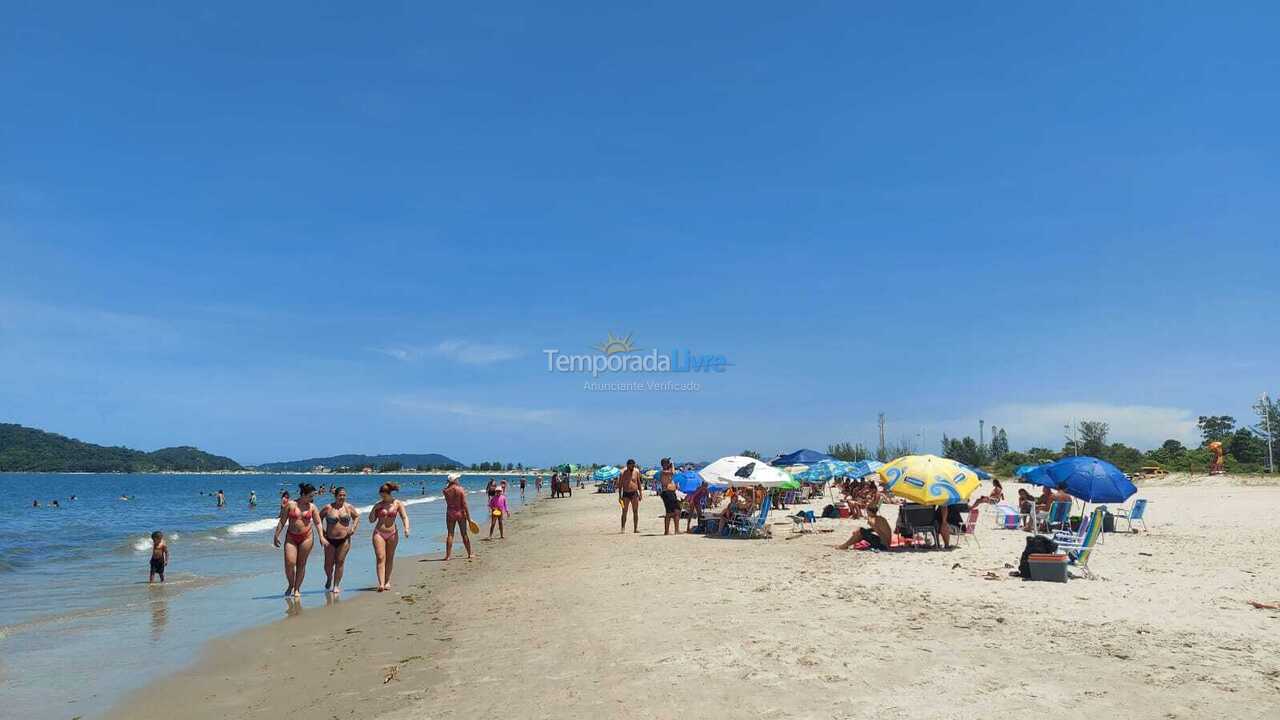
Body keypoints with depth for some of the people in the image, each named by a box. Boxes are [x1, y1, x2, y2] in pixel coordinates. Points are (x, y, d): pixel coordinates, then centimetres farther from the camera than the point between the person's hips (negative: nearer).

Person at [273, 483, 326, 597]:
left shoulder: (312, 507, 4)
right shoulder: (290, 505, -1)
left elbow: (318, 522, 6)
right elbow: (282, 521, 4)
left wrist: (321, 537, -3)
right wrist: (276, 535, 3)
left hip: (306, 537, 1)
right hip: (291, 537, -1)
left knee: (301, 564, 4)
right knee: (289, 563, -10)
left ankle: (297, 589, 16)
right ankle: (291, 585, 16)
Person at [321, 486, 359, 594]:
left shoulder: (349, 507, 2)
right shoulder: (328, 507, -4)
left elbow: (357, 516, 15)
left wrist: (353, 528, 3)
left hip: (344, 539, 1)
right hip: (330, 540, -1)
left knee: (340, 562, 1)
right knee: (329, 562, 6)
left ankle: (336, 585, 11)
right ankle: (329, 579, 35)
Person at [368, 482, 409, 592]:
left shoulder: (398, 504, 1)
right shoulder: (378, 505, 4)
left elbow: (404, 517, -5)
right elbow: (371, 520, 7)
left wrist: (406, 528, -22)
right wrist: (374, 509, -10)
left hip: (392, 534, 0)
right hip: (379, 533, 0)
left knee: (390, 558, 9)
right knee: (380, 558, -10)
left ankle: (387, 581, 22)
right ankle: (381, 584, -17)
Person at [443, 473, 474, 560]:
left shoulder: (446, 491, -5)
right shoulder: (460, 490, -10)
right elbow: (464, 505, -11)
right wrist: (469, 517, -5)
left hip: (450, 513, 1)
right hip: (460, 513, -1)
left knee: (450, 534, 4)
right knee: (464, 534, 8)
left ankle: (448, 555, 0)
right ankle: (469, 554, 16)